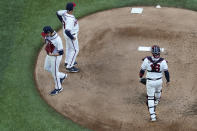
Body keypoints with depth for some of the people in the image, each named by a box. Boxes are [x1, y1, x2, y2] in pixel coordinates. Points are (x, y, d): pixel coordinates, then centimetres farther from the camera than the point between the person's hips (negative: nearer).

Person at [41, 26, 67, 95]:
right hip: (49, 55, 9)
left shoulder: (57, 40, -36)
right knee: (47, 68, 26)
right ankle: (62, 76, 42)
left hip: (55, 56, -9)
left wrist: (51, 54, -25)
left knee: (54, 73, 9)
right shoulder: (48, 35, -13)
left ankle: (58, 88, 33)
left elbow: (61, 52, -30)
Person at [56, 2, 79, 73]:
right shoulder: (70, 19, -39)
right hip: (71, 35, -9)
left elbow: (58, 13, 6)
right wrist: (72, 38, -25)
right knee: (75, 50, 8)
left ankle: (67, 62, 47)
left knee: (69, 47, 28)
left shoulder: (65, 12, -15)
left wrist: (63, 22, 14)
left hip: (67, 33, 9)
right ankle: (69, 67, 16)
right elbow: (67, 31, -43)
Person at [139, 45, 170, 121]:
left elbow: (142, 70, -5)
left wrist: (140, 77, 15)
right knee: (158, 90, 34)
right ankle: (157, 100, 67)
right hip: (159, 81, 1)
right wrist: (168, 80, 8)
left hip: (150, 81, -1)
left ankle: (152, 116, 3)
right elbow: (166, 72, -8)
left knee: (150, 98, 9)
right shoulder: (162, 61, -16)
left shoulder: (147, 60, -18)